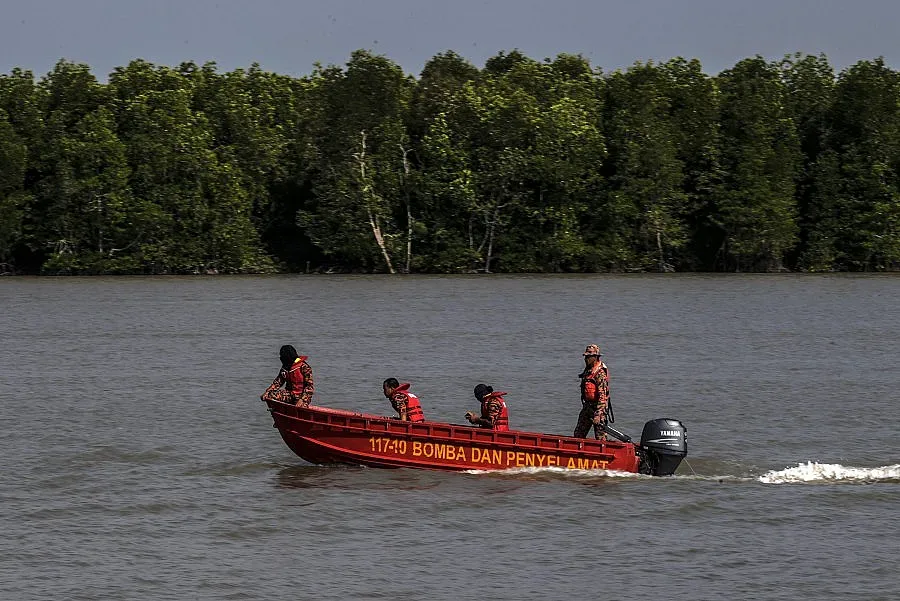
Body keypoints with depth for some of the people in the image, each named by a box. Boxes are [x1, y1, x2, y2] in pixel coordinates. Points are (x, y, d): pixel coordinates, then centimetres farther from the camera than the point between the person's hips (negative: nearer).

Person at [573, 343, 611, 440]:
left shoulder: (600, 374, -19)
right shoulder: (588, 370, 10)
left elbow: (602, 396, -24)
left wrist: (598, 415, -28)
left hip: (598, 407, -9)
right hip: (587, 406, 9)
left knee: (600, 437, -4)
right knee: (578, 434, 10)